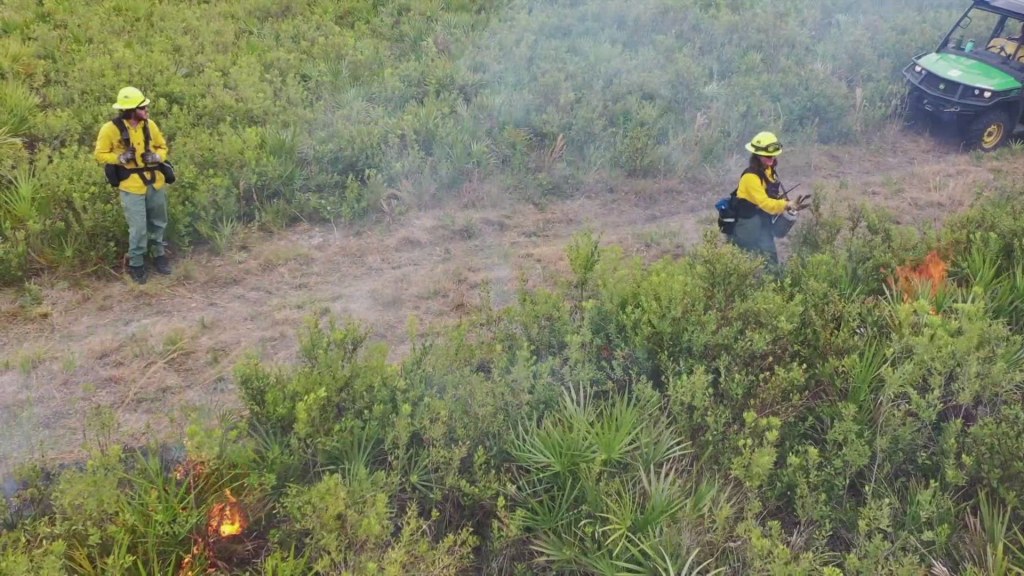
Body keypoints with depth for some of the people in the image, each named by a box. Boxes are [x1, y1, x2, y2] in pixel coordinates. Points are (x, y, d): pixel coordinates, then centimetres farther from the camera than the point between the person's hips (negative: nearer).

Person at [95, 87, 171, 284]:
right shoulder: (111, 129, -13)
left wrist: (157, 156, -10)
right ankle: (136, 264, 14)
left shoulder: (149, 125, -1)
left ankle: (159, 255, 38)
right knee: (138, 228, -4)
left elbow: (162, 147, 12)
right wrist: (120, 158, -21)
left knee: (158, 223, 19)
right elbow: (100, 155, -4)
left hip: (154, 183, 5)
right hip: (131, 186, -5)